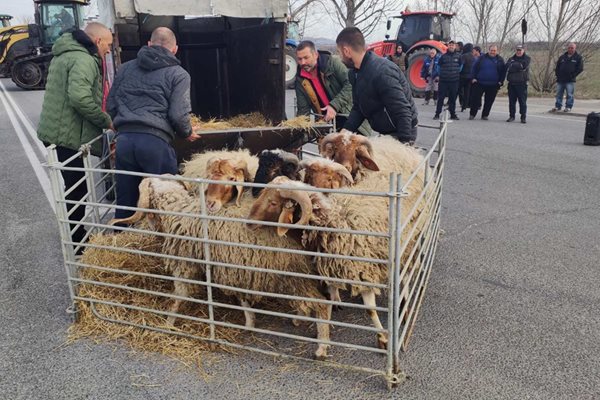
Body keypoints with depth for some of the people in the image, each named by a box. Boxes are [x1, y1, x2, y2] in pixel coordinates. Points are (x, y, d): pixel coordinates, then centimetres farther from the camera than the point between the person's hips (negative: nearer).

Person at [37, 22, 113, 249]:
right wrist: (106, 121, -18)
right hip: (67, 135, -10)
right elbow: (80, 98, -31)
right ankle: (76, 243, 13)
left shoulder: (65, 54, 18)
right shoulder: (84, 60, -17)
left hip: (55, 131, 10)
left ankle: (74, 234, 34)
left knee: (73, 186, 20)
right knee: (77, 189, 1)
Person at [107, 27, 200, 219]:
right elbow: (178, 115, -5)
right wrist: (187, 133, 15)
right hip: (156, 141, -4)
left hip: (124, 139, 5)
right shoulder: (178, 74, 6)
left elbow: (111, 106, 18)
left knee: (125, 202, 13)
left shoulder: (125, 68, 19)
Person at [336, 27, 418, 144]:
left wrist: (405, 144, -32)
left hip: (399, 134, -9)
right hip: (383, 132, 9)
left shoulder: (382, 72, -27)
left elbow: (402, 112, -30)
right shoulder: (354, 73, 4)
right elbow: (358, 108, 8)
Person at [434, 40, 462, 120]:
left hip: (454, 81, 1)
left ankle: (453, 114, 16)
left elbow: (460, 66, 16)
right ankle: (437, 114, 3)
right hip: (443, 81, -1)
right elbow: (439, 66, 9)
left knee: (453, 98, 8)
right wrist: (440, 74, 5)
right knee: (441, 97, -1)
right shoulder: (443, 56, 0)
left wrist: (457, 73, 9)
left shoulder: (458, 56, 3)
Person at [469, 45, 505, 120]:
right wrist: (474, 78, -3)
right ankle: (472, 114, 8)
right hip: (479, 83, -1)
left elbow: (503, 72, 7)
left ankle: (485, 115, 17)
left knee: (489, 101, 5)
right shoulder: (482, 58, 4)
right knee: (475, 99, -2)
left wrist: (501, 82, -2)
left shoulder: (500, 60, 6)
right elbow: (474, 68, 6)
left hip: (493, 85, 1)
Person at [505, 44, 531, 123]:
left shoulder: (527, 59, 5)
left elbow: (524, 66, -13)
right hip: (511, 83, 3)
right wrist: (519, 66, -11)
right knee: (511, 101, 7)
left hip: (521, 83, -3)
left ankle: (523, 117, 2)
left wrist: (513, 65, -6)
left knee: (522, 101, -3)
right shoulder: (511, 59, 15)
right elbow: (507, 67, -4)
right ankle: (511, 116, 16)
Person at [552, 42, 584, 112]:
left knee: (569, 94, -3)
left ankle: (568, 107, 2)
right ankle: (558, 106, 13)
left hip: (570, 80, -4)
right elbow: (557, 67, 18)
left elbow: (580, 68, -1)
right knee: (559, 94, 6)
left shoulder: (578, 58, 3)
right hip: (560, 79, 4)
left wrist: (573, 75, -8)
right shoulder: (562, 57, 14)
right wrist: (557, 74, 3)